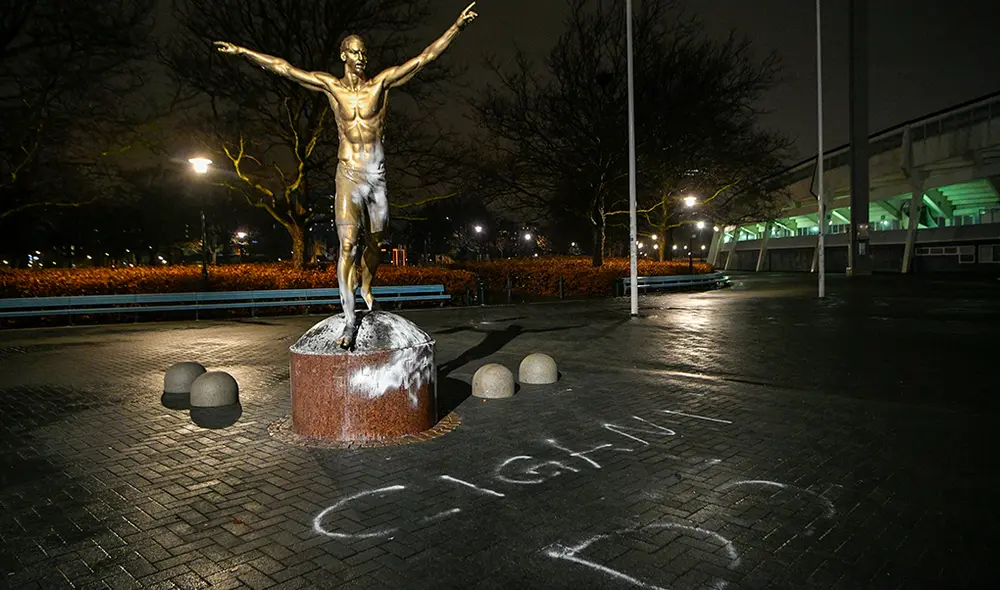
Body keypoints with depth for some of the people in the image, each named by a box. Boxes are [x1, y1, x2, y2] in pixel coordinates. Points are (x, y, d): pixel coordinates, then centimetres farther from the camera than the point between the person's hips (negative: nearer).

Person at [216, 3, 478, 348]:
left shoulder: (381, 82, 2)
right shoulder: (331, 86, 6)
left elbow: (424, 58, -2)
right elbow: (283, 68, 10)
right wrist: (243, 51, 10)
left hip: (377, 176, 1)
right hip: (348, 176, -1)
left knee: (372, 243, 11)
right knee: (348, 245, -13)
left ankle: (366, 289, 40)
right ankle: (350, 318, -12)